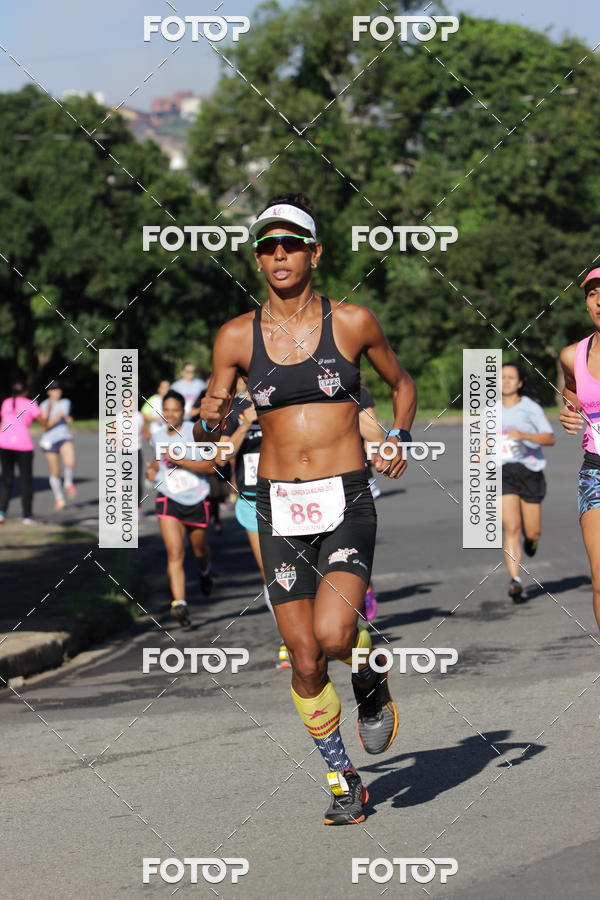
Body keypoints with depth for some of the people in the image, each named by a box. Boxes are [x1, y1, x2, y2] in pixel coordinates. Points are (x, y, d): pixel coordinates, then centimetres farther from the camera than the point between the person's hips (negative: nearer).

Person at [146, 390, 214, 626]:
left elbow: (208, 465, -15)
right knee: (175, 553, -17)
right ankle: (179, 602, -26)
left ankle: (205, 571, 57)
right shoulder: (159, 436, 4)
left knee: (199, 549, 20)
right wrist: (153, 469, 4)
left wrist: (179, 460, -24)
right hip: (169, 500, 1)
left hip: (196, 500, -1)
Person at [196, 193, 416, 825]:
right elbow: (208, 427, 7)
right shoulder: (237, 336, 2)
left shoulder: (352, 322, 0)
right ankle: (343, 782, 19)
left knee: (331, 634, -23)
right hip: (279, 510, 2)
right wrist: (210, 420, -16)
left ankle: (372, 683, 13)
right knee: (303, 659, 0)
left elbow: (401, 382, 17)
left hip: (346, 500, -2)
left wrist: (399, 439, 0)